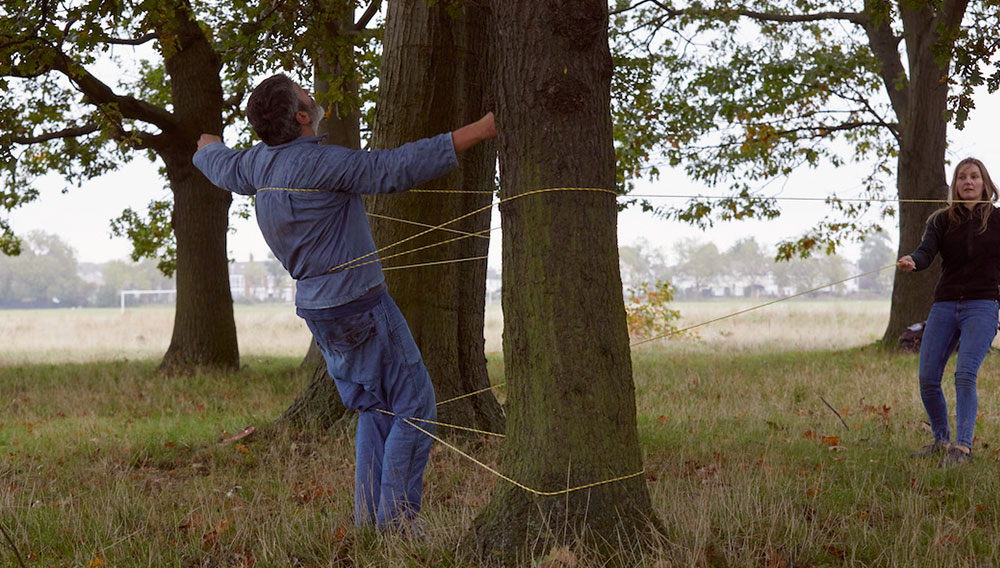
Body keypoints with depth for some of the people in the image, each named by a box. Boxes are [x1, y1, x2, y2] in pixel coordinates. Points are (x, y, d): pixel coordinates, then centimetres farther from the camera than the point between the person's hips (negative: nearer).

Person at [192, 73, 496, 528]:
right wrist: (479, 131, -29)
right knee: (414, 407, -1)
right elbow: (397, 167, -29)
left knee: (375, 410, 18)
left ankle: (368, 520, 15)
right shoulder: (317, 164, -22)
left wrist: (208, 148, 52)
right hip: (360, 304, -9)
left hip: (318, 308, 9)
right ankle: (395, 522, -4)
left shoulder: (261, 163, 4)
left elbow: (221, 165, 26)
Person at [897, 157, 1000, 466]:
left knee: (965, 374, -21)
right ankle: (941, 440, 19)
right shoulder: (942, 220, 9)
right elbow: (927, 251, -7)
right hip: (944, 305, 3)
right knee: (927, 379, -2)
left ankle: (962, 446, -23)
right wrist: (911, 261, -28)